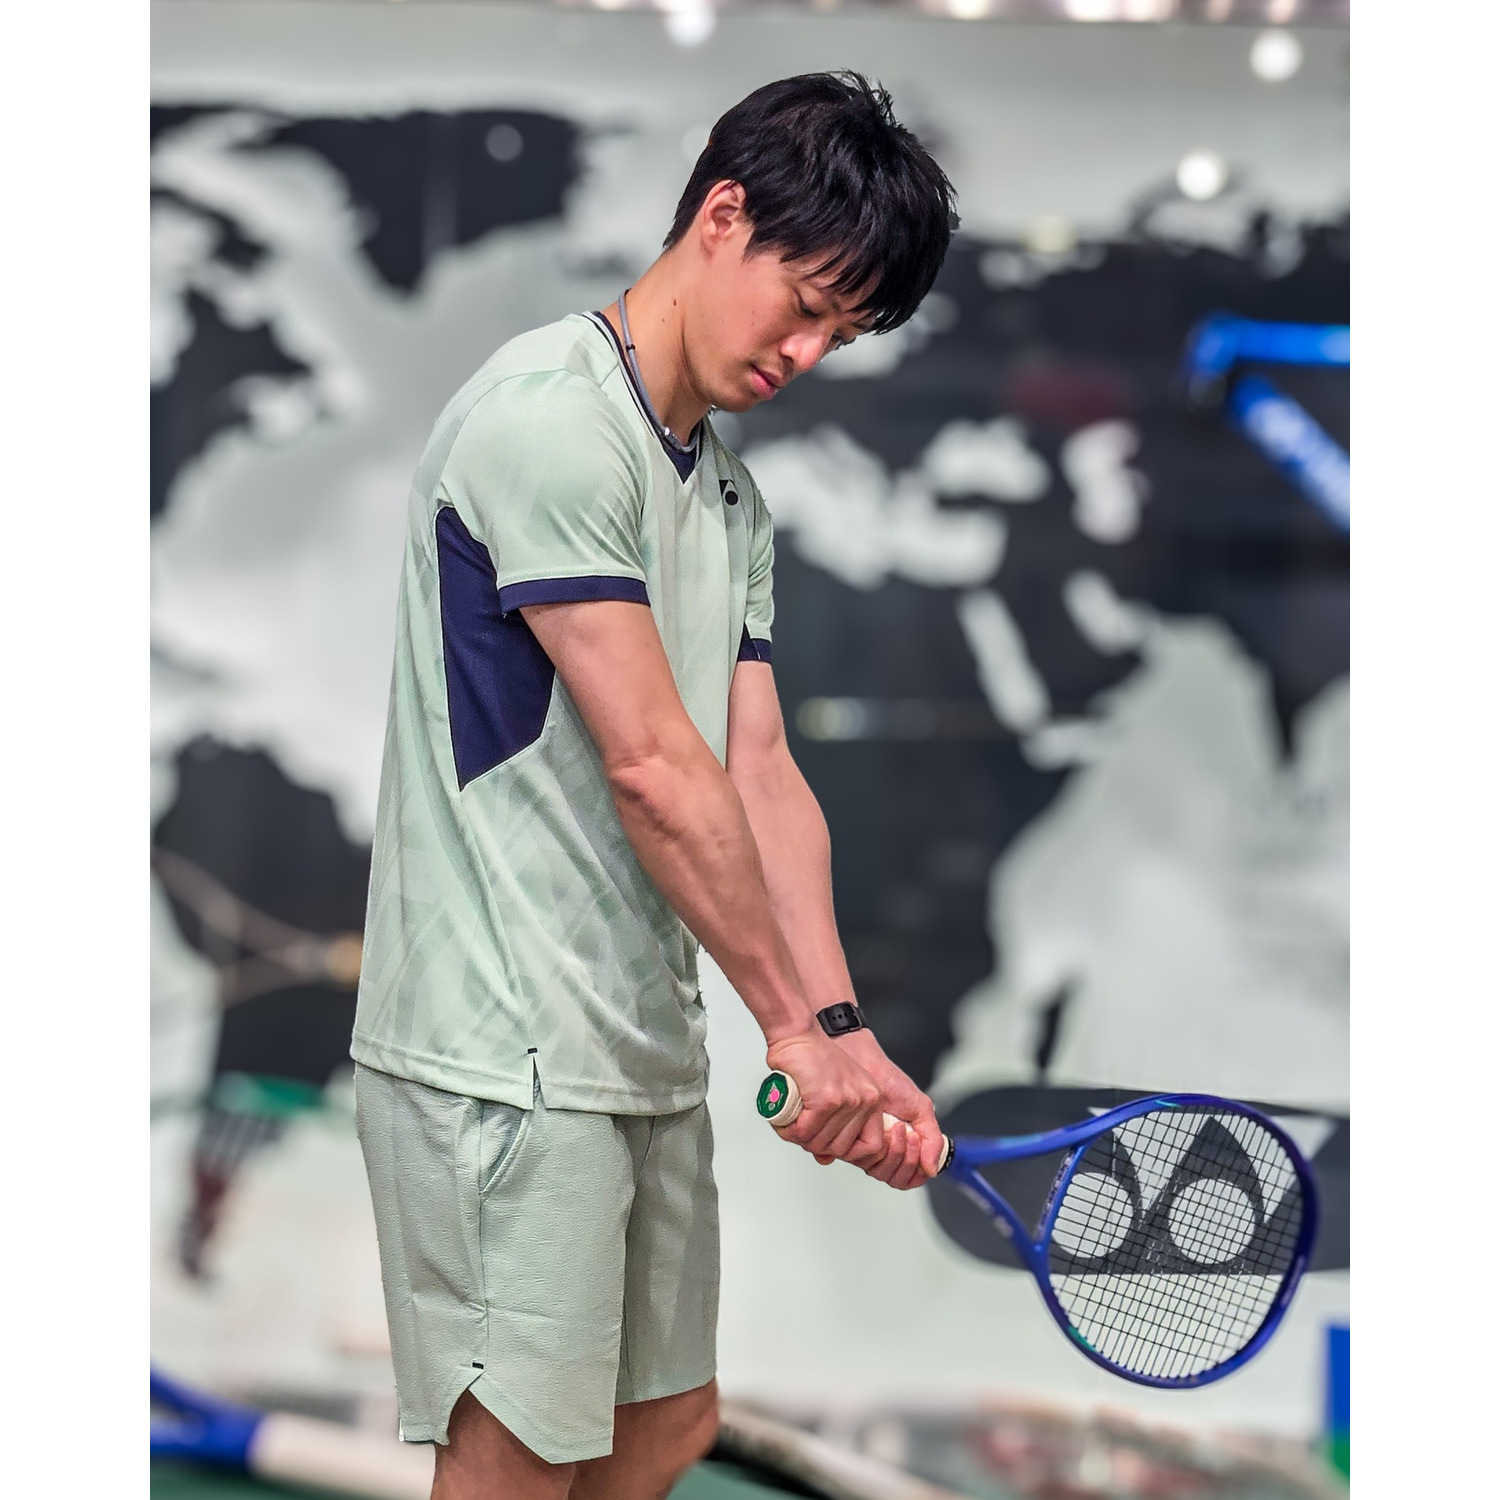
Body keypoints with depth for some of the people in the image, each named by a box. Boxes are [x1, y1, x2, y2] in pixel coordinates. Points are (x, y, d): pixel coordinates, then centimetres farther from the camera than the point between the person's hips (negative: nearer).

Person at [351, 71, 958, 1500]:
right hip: (503, 1054, -10)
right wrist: (801, 1021, -13)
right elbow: (650, 764, -18)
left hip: (650, 1049, 10)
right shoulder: (549, 412, -14)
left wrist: (848, 1045, -2)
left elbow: (760, 777, 9)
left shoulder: (731, 496, 17)